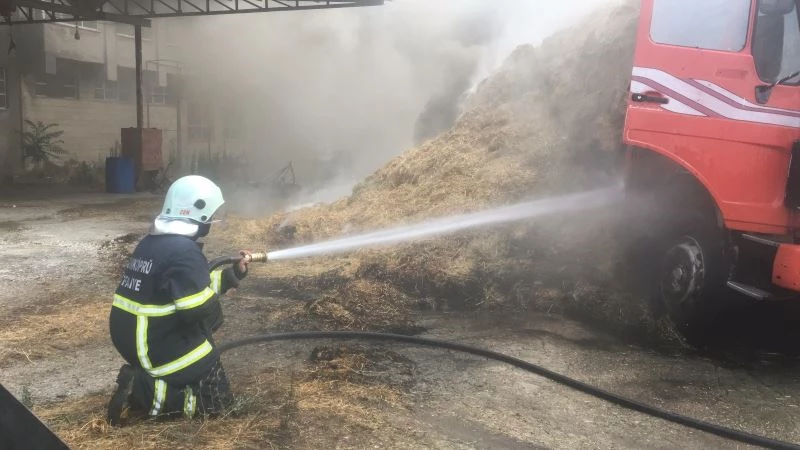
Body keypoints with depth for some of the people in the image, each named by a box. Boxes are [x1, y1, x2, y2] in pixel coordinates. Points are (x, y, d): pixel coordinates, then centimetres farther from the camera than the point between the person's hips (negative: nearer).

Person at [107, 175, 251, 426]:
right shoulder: (184, 251, -20)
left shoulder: (153, 241, 10)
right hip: (155, 344, -9)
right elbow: (199, 309, -23)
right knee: (218, 398, 0)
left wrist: (234, 273, 17)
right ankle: (140, 392, -9)